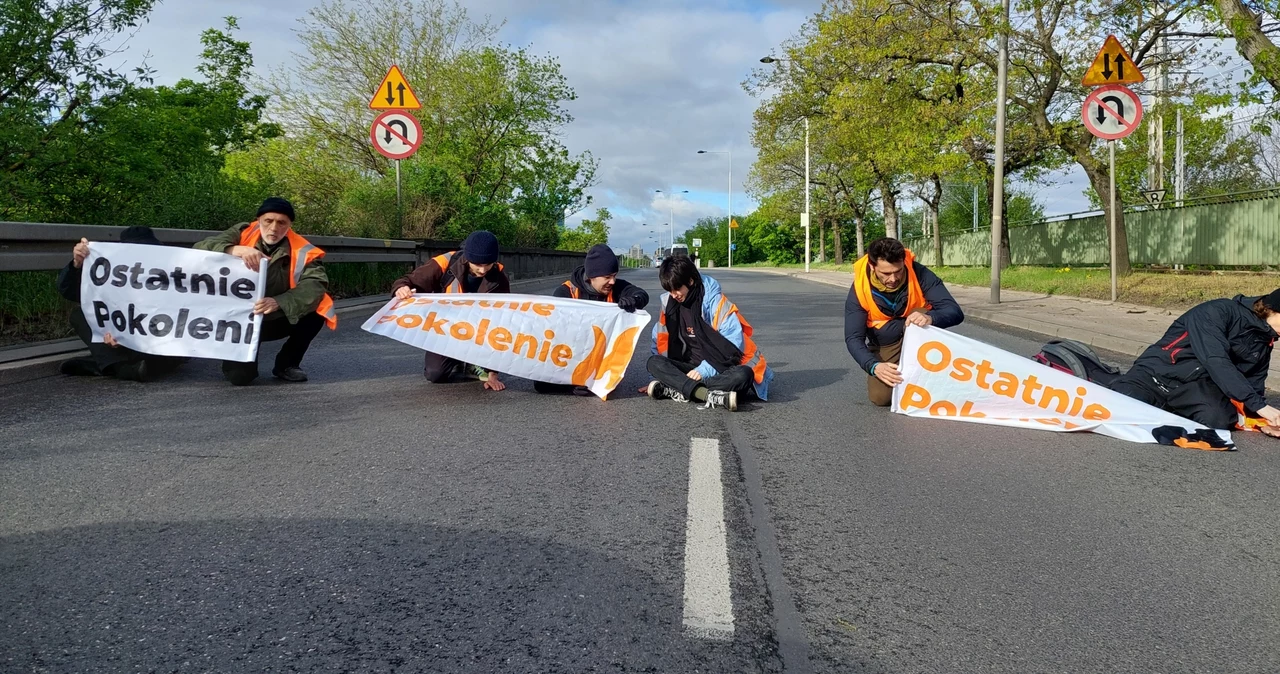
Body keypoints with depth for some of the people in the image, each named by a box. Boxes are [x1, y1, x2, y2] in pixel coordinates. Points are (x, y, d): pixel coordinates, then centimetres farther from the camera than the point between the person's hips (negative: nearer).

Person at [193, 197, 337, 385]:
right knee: (239, 376, -21)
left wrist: (279, 303, -45)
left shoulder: (301, 251, -14)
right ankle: (243, 363, 20)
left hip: (278, 320, 1)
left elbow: (315, 286, -28)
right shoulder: (242, 234, -9)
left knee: (316, 311, -25)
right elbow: (199, 249, -20)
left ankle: (287, 364, 0)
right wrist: (236, 250, -39)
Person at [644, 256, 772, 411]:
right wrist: (658, 377, 4)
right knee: (654, 363, -23)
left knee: (742, 375, -37)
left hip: (724, 368, -4)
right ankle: (711, 396, -44)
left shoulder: (716, 301, -14)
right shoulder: (670, 303, 0)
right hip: (695, 367, 4)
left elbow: (734, 344, -19)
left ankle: (678, 391, -39)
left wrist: (705, 370, -25)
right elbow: (661, 342, 9)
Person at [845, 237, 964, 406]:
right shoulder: (860, 289, -22)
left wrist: (930, 318, -53)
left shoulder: (919, 274, -25)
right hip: (885, 346, 1)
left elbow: (955, 312, -29)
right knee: (880, 397, -21)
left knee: (922, 315, -33)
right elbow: (853, 338, -22)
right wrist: (874, 366, -41)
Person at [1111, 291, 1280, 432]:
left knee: (1218, 418, -31)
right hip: (1157, 375, -6)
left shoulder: (1264, 341, 11)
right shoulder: (1217, 313, -13)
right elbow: (1215, 362, -26)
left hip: (1197, 385, 6)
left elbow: (1253, 386, 16)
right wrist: (1259, 405, -29)